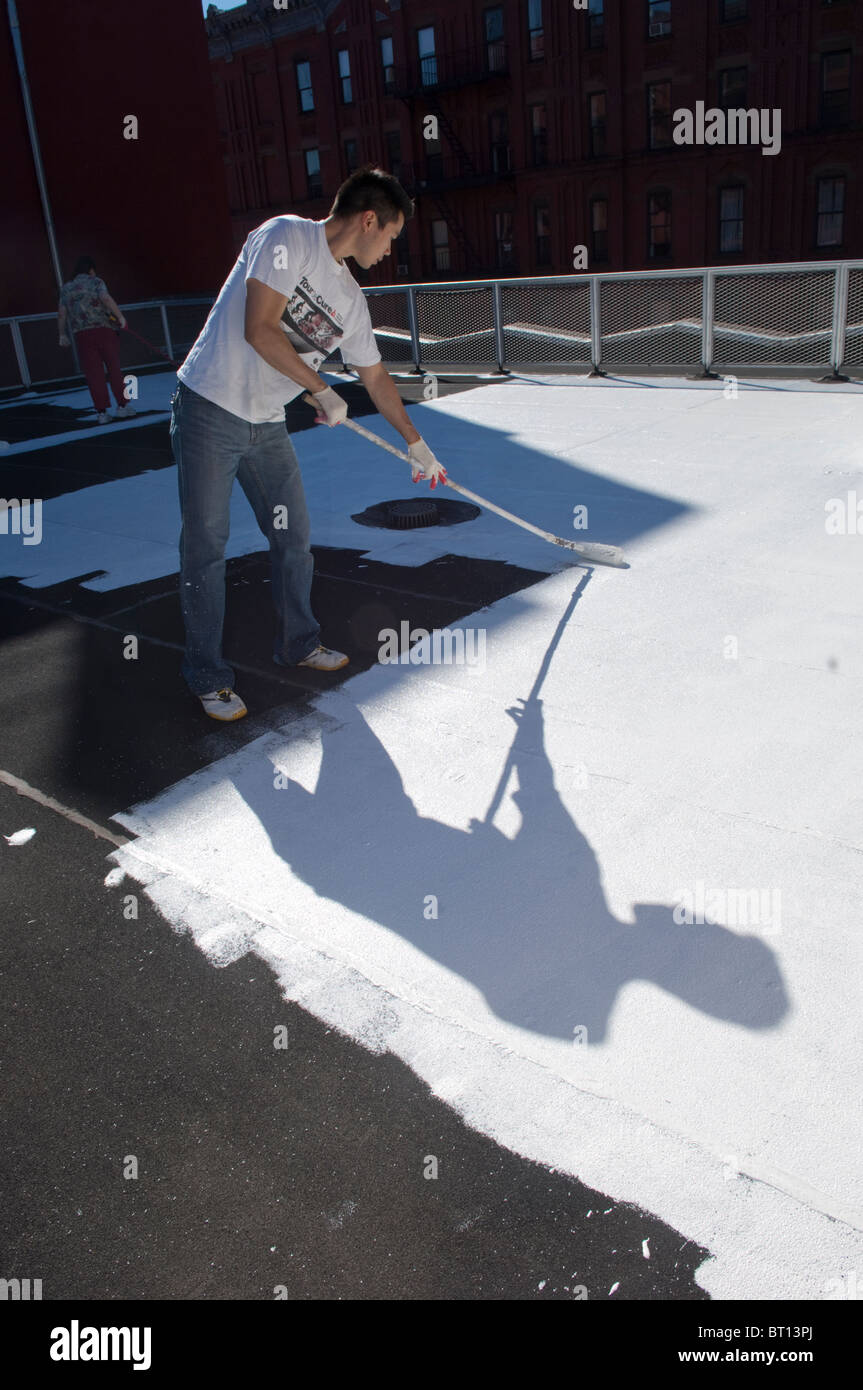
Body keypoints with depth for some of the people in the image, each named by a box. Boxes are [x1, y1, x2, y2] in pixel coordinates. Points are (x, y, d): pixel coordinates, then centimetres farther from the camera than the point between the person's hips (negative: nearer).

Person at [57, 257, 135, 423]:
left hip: (82, 335, 3)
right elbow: (106, 299, -15)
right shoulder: (96, 282, 4)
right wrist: (120, 316, -12)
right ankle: (122, 406, 10)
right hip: (103, 330, -2)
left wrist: (63, 335, 15)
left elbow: (61, 313, 8)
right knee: (114, 369, 7)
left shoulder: (66, 288, 14)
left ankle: (101, 412, 1)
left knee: (94, 374, 3)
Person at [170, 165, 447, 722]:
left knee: (294, 538, 10)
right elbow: (259, 330, -22)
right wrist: (323, 390, -14)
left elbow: (376, 377, 20)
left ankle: (298, 642, 30)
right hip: (210, 411, -7)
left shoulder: (350, 298, 10)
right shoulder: (287, 236, -12)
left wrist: (417, 444, 26)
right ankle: (208, 676, 8)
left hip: (268, 425, 7)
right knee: (206, 547, -2)